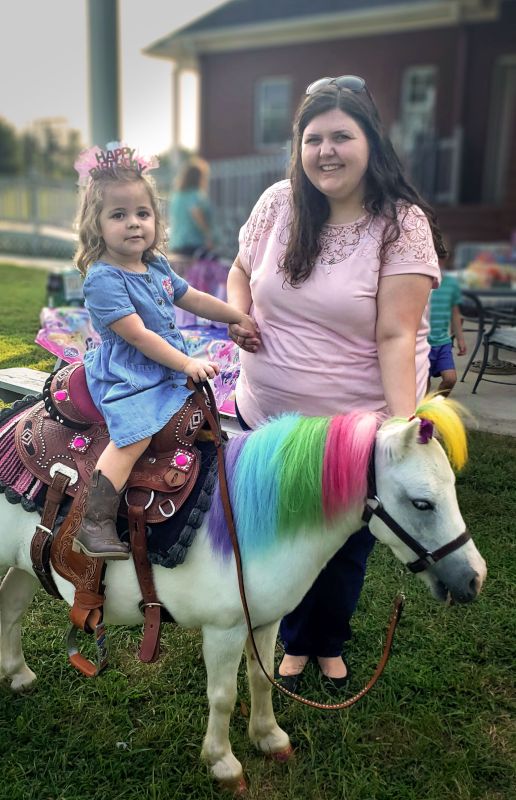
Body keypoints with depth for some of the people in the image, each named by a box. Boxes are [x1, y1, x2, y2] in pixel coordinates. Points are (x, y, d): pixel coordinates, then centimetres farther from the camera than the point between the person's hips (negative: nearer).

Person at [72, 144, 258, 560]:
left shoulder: (157, 266, 8)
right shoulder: (103, 279, -18)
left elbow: (194, 298, 17)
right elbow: (137, 335, -22)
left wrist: (241, 318, 13)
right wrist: (187, 364, -20)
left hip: (167, 371, 9)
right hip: (127, 377, -9)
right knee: (132, 439, -24)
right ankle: (95, 525, -19)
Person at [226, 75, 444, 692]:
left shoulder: (403, 223, -14)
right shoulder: (278, 203, -4)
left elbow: (396, 336, -19)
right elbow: (241, 271, 13)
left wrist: (404, 424, -30)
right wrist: (238, 316, -8)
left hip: (356, 425, -3)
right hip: (267, 415, 3)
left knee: (345, 546, 17)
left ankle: (327, 643, 48)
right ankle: (295, 642, 48)